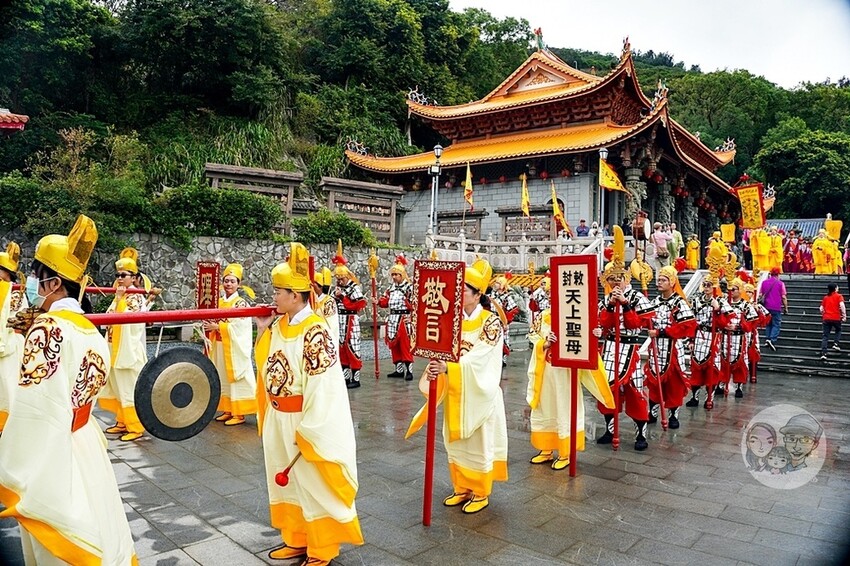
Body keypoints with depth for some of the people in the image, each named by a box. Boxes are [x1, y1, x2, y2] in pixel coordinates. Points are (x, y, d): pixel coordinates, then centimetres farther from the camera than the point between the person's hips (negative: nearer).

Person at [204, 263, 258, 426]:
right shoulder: (219, 302, 11)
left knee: (236, 378, -2)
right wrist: (209, 324, -5)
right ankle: (228, 410, 22)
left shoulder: (241, 303, -8)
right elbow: (215, 323, 16)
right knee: (223, 378, 12)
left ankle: (239, 414, 5)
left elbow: (236, 327, -16)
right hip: (220, 347, 7)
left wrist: (216, 326, -16)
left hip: (235, 348, -7)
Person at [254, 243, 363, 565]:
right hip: (278, 420, 8)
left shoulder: (315, 331, -22)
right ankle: (297, 540, 37)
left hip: (307, 422, -8)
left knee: (313, 485, 7)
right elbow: (265, 365, 16)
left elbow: (320, 386, -22)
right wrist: (262, 331, 6)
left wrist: (307, 431, -18)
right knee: (286, 480, 19)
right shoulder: (279, 325, 3)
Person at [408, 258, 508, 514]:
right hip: (454, 393, 5)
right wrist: (436, 367, -25)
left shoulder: (491, 322, -13)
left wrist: (447, 368, -36)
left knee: (478, 443, 8)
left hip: (478, 393, -5)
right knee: (455, 441, 15)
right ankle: (461, 489, 31)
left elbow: (478, 358, -24)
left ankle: (481, 493, 24)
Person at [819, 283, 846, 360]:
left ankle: (823, 353, -7)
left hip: (826, 318, 3)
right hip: (836, 318, -3)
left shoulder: (825, 297, 12)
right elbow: (842, 305, -15)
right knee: (838, 331, 27)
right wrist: (844, 315, -10)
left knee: (825, 336, 2)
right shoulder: (839, 296, 0)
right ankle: (836, 344, 8)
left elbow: (821, 309, 11)